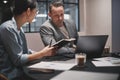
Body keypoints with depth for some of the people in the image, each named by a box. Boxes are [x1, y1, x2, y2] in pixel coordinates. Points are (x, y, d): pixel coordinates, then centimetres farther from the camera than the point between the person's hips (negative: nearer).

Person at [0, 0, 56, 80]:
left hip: (21, 71, 8)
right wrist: (42, 53, -12)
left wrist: (45, 52, 1)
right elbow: (18, 60, -18)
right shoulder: (8, 28, -19)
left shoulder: (19, 28, 8)